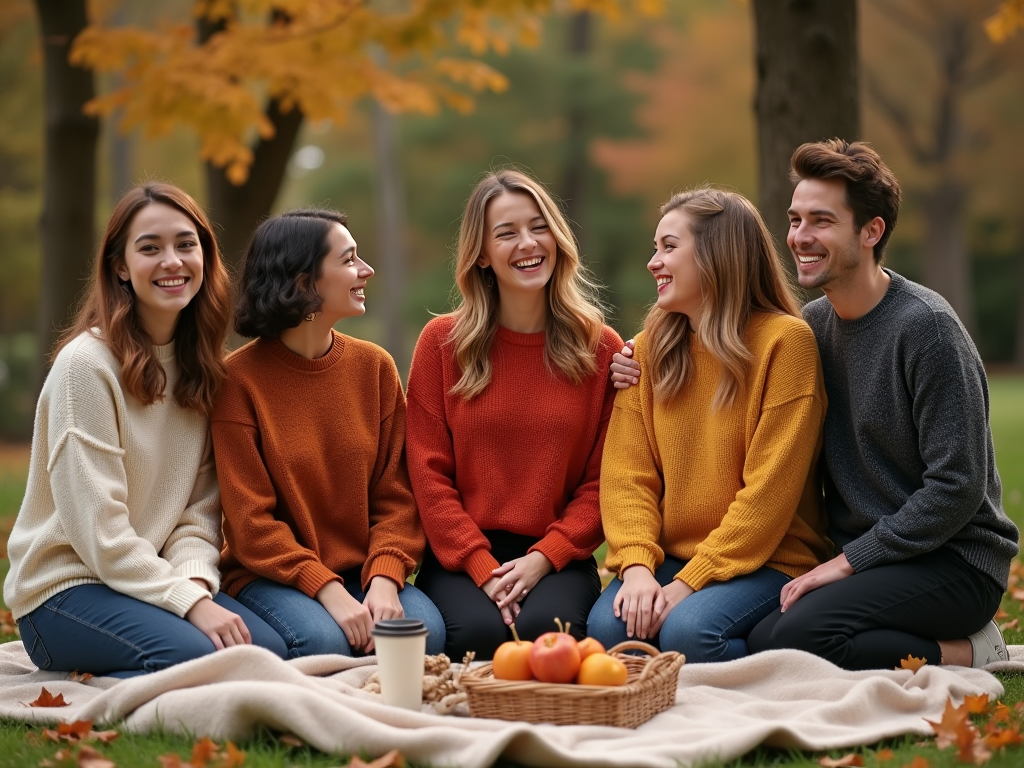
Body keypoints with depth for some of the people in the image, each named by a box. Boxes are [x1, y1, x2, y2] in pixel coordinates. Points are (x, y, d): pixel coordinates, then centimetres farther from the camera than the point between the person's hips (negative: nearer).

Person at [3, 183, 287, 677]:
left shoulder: (201, 367, 8)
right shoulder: (87, 363, -14)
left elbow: (200, 509, 4)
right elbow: (96, 529, -18)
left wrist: (196, 579, -15)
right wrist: (189, 602, -22)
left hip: (154, 578, 7)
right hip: (65, 587, -7)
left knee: (269, 650, -18)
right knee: (197, 654, -31)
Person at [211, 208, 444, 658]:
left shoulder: (374, 366, 6)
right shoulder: (239, 377, -7)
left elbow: (395, 496, 3)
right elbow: (250, 520, -11)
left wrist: (384, 579, -15)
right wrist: (328, 591, -23)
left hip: (362, 570, 3)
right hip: (270, 575, -3)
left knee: (425, 631, -26)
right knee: (324, 641, -32)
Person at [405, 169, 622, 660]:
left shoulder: (600, 348, 7)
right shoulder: (442, 343, 5)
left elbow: (603, 481, 5)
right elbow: (429, 475, 1)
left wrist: (543, 558, -11)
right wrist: (484, 568, -11)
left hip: (557, 558, 1)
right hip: (460, 558, 0)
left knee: (546, 628, -32)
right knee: (481, 631, -32)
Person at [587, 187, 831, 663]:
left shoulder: (784, 340, -7)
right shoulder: (650, 348, 10)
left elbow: (769, 490, -13)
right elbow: (627, 472, 2)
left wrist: (688, 583, -17)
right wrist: (636, 565, -16)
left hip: (766, 563, -4)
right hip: (670, 558, 4)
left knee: (687, 631, -31)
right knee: (608, 626, -26)